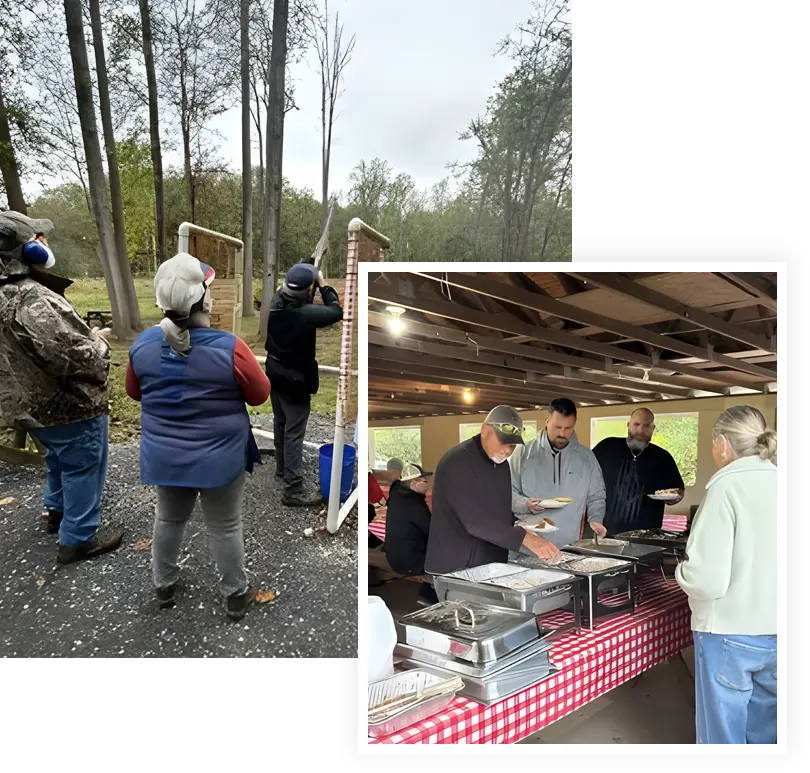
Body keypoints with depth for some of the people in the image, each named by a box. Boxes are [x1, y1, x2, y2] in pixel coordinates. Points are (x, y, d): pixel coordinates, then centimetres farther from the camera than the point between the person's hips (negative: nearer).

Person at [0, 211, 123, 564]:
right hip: (69, 405, -10)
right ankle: (79, 538, 18)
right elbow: (75, 358, -32)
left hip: (34, 403, 10)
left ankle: (57, 510, 49)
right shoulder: (33, 300, -29)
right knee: (82, 467, 6)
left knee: (61, 459, 30)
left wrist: (85, 335, 9)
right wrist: (100, 341, -12)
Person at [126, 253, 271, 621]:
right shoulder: (229, 347, -24)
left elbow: (134, 392, 7)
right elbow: (260, 394, -10)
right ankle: (236, 596, 30)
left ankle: (163, 585, 44)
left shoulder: (143, 344, -10)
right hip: (219, 458, -4)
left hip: (165, 457, 4)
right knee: (225, 527, 13)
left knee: (168, 519, 24)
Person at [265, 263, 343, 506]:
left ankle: (282, 468, 43)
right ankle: (293, 490, 2)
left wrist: (304, 275, 9)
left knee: (280, 423, 24)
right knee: (294, 433, -3)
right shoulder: (306, 313, -28)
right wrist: (323, 285, -5)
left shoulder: (277, 301, -7)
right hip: (295, 379, -8)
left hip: (275, 373, 8)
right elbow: (336, 311, -13)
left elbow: (287, 288, 18)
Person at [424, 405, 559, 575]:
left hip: (493, 565, 8)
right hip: (455, 569, -8)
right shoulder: (457, 463, -21)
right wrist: (526, 538, -33)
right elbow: (475, 521, -29)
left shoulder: (501, 462, 7)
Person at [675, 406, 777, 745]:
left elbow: (708, 581, -22)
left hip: (731, 634, -6)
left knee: (723, 732, 10)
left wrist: (683, 571, -2)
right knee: (762, 731, 22)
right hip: (774, 632, 6)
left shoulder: (727, 486, -17)